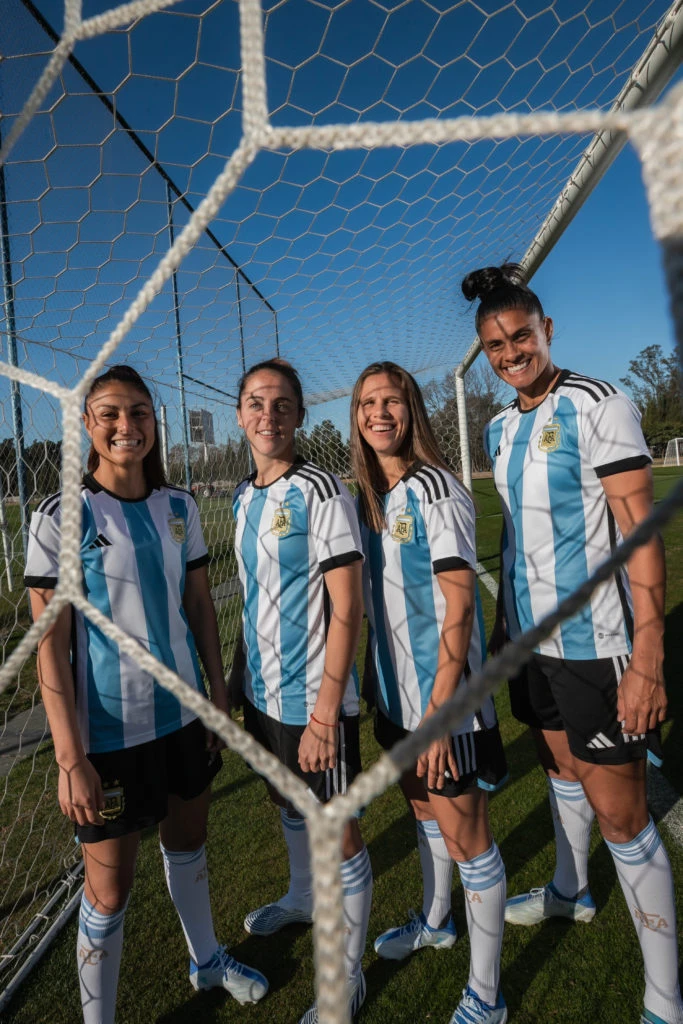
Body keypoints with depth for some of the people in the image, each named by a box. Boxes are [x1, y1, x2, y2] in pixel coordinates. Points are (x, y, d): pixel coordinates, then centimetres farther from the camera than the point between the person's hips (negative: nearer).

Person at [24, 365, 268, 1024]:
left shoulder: (179, 508, 0)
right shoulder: (61, 518, -13)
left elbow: (200, 609, 6)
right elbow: (51, 647, -13)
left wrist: (219, 698, 7)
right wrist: (70, 758, -15)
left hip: (184, 713, 5)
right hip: (109, 729, -4)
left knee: (188, 840, 24)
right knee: (110, 885, 10)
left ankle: (207, 960, 50)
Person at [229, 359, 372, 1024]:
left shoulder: (321, 492, -16)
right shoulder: (243, 497, 6)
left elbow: (347, 608, -19)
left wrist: (324, 713, -21)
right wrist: (238, 674, 15)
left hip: (313, 699, -7)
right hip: (262, 692, 8)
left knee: (339, 831, 7)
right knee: (286, 802, 27)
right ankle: (302, 899, 55)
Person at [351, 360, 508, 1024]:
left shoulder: (436, 491, -17)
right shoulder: (367, 499, 6)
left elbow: (459, 607, -20)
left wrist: (437, 711, -22)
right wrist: (386, 692, 14)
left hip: (445, 698, -7)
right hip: (396, 694, 8)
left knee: (465, 836, 7)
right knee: (423, 809, 26)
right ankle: (436, 921, 52)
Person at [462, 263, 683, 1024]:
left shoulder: (598, 407, -13)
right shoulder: (500, 428, 8)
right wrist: (502, 622, 16)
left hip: (594, 645, -6)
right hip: (531, 639, 7)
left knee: (620, 814, 1)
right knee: (560, 768, 23)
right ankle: (569, 890, 47)